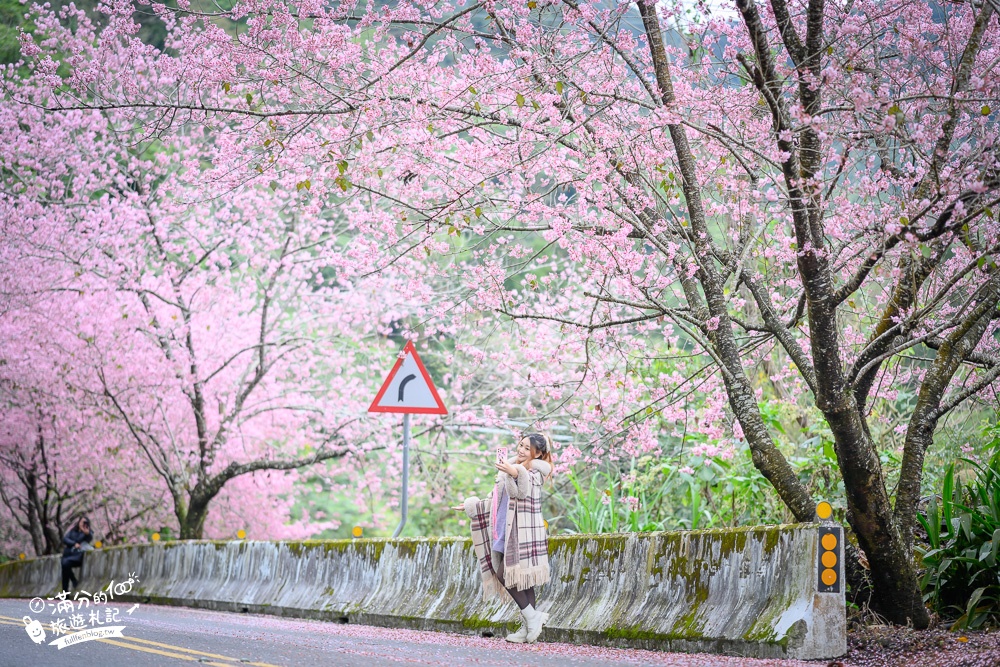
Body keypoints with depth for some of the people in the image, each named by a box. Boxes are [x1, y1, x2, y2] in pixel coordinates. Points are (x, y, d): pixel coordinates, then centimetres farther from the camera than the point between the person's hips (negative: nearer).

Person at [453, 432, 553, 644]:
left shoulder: (536, 472, -6)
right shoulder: (513, 467, 18)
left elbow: (524, 489, -29)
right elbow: (497, 498, 27)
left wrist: (515, 473, -49)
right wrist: (472, 507, 32)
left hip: (524, 530, -8)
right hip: (507, 530, 8)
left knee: (505, 573, -13)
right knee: (519, 578, 5)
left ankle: (531, 616, -6)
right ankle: (529, 626, 5)